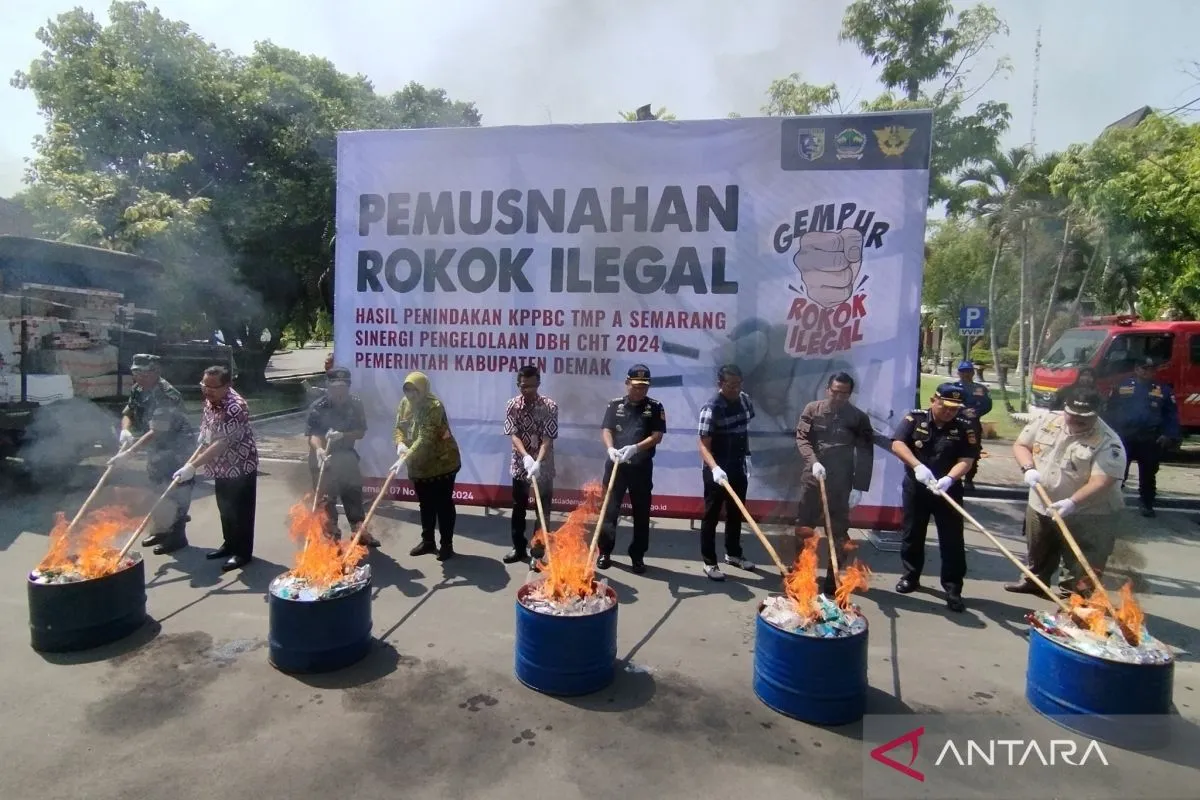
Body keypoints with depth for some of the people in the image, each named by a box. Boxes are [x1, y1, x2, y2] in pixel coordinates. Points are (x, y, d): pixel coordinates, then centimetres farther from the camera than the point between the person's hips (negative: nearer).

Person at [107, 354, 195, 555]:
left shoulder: (166, 396, -28)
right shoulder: (138, 390, 0)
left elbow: (156, 432, -32)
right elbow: (128, 413, 7)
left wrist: (128, 452, -35)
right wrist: (125, 430, -16)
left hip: (176, 449, -9)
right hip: (157, 449, 9)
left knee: (175, 492, -4)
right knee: (158, 489, 19)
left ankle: (177, 536, 7)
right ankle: (162, 530, 34)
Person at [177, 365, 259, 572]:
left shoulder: (235, 408, -30)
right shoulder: (210, 399, -1)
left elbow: (222, 443, -33)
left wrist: (192, 466, -35)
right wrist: (203, 435, 1)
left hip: (240, 466, -9)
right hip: (222, 466, 9)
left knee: (241, 511, 2)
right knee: (225, 508, 19)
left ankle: (243, 552, 14)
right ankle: (230, 544, 34)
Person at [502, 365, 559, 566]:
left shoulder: (550, 406, -12)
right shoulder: (512, 405, -5)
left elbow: (547, 439, -17)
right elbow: (513, 435, -11)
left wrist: (537, 462, -30)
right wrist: (526, 457, -28)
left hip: (543, 466, -3)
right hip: (520, 465, 3)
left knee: (543, 511, 2)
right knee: (518, 509, 14)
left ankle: (538, 553, 13)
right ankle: (519, 548, 30)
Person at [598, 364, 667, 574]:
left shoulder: (655, 407, 0)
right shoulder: (615, 404, 4)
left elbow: (657, 436, -9)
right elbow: (606, 430, -2)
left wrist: (635, 448, -24)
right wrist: (610, 449, -23)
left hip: (641, 467, 0)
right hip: (616, 465, 1)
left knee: (641, 513, 6)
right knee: (609, 509, 4)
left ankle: (638, 556, 18)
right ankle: (605, 552, 17)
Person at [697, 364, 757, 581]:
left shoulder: (745, 400, 1)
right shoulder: (711, 408, -21)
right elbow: (704, 445, -25)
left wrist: (746, 456, 15)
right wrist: (715, 468, -39)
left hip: (738, 467, 7)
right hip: (716, 470, -7)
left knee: (736, 513, 18)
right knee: (712, 515, 3)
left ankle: (733, 554, 35)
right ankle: (709, 562, 13)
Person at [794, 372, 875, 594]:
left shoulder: (858, 417, -2)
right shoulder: (812, 409, 1)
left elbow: (865, 454, -2)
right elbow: (801, 438, -4)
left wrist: (859, 487, -8)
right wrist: (813, 462, -21)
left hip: (841, 482, -2)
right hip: (812, 478, 2)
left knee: (839, 530, 4)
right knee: (804, 525, 12)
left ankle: (833, 577, 16)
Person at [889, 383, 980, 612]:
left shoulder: (965, 428, -3)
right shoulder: (915, 418, -5)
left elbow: (966, 460, -12)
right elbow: (897, 444, -15)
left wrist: (948, 479, -31)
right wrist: (918, 466, -29)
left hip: (949, 489, 0)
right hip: (915, 487, 0)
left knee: (952, 540, 1)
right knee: (912, 535, 12)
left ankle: (953, 589, 9)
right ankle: (910, 577, 29)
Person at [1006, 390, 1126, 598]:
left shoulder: (1108, 442, -19)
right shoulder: (1047, 420, -5)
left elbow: (1101, 482, -26)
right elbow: (1020, 445, 3)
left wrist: (1072, 502, -38)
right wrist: (1029, 468, -15)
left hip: (1088, 516, -5)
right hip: (1040, 506, 5)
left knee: (1081, 570, 1)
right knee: (1038, 554, 25)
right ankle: (1035, 581, 47)